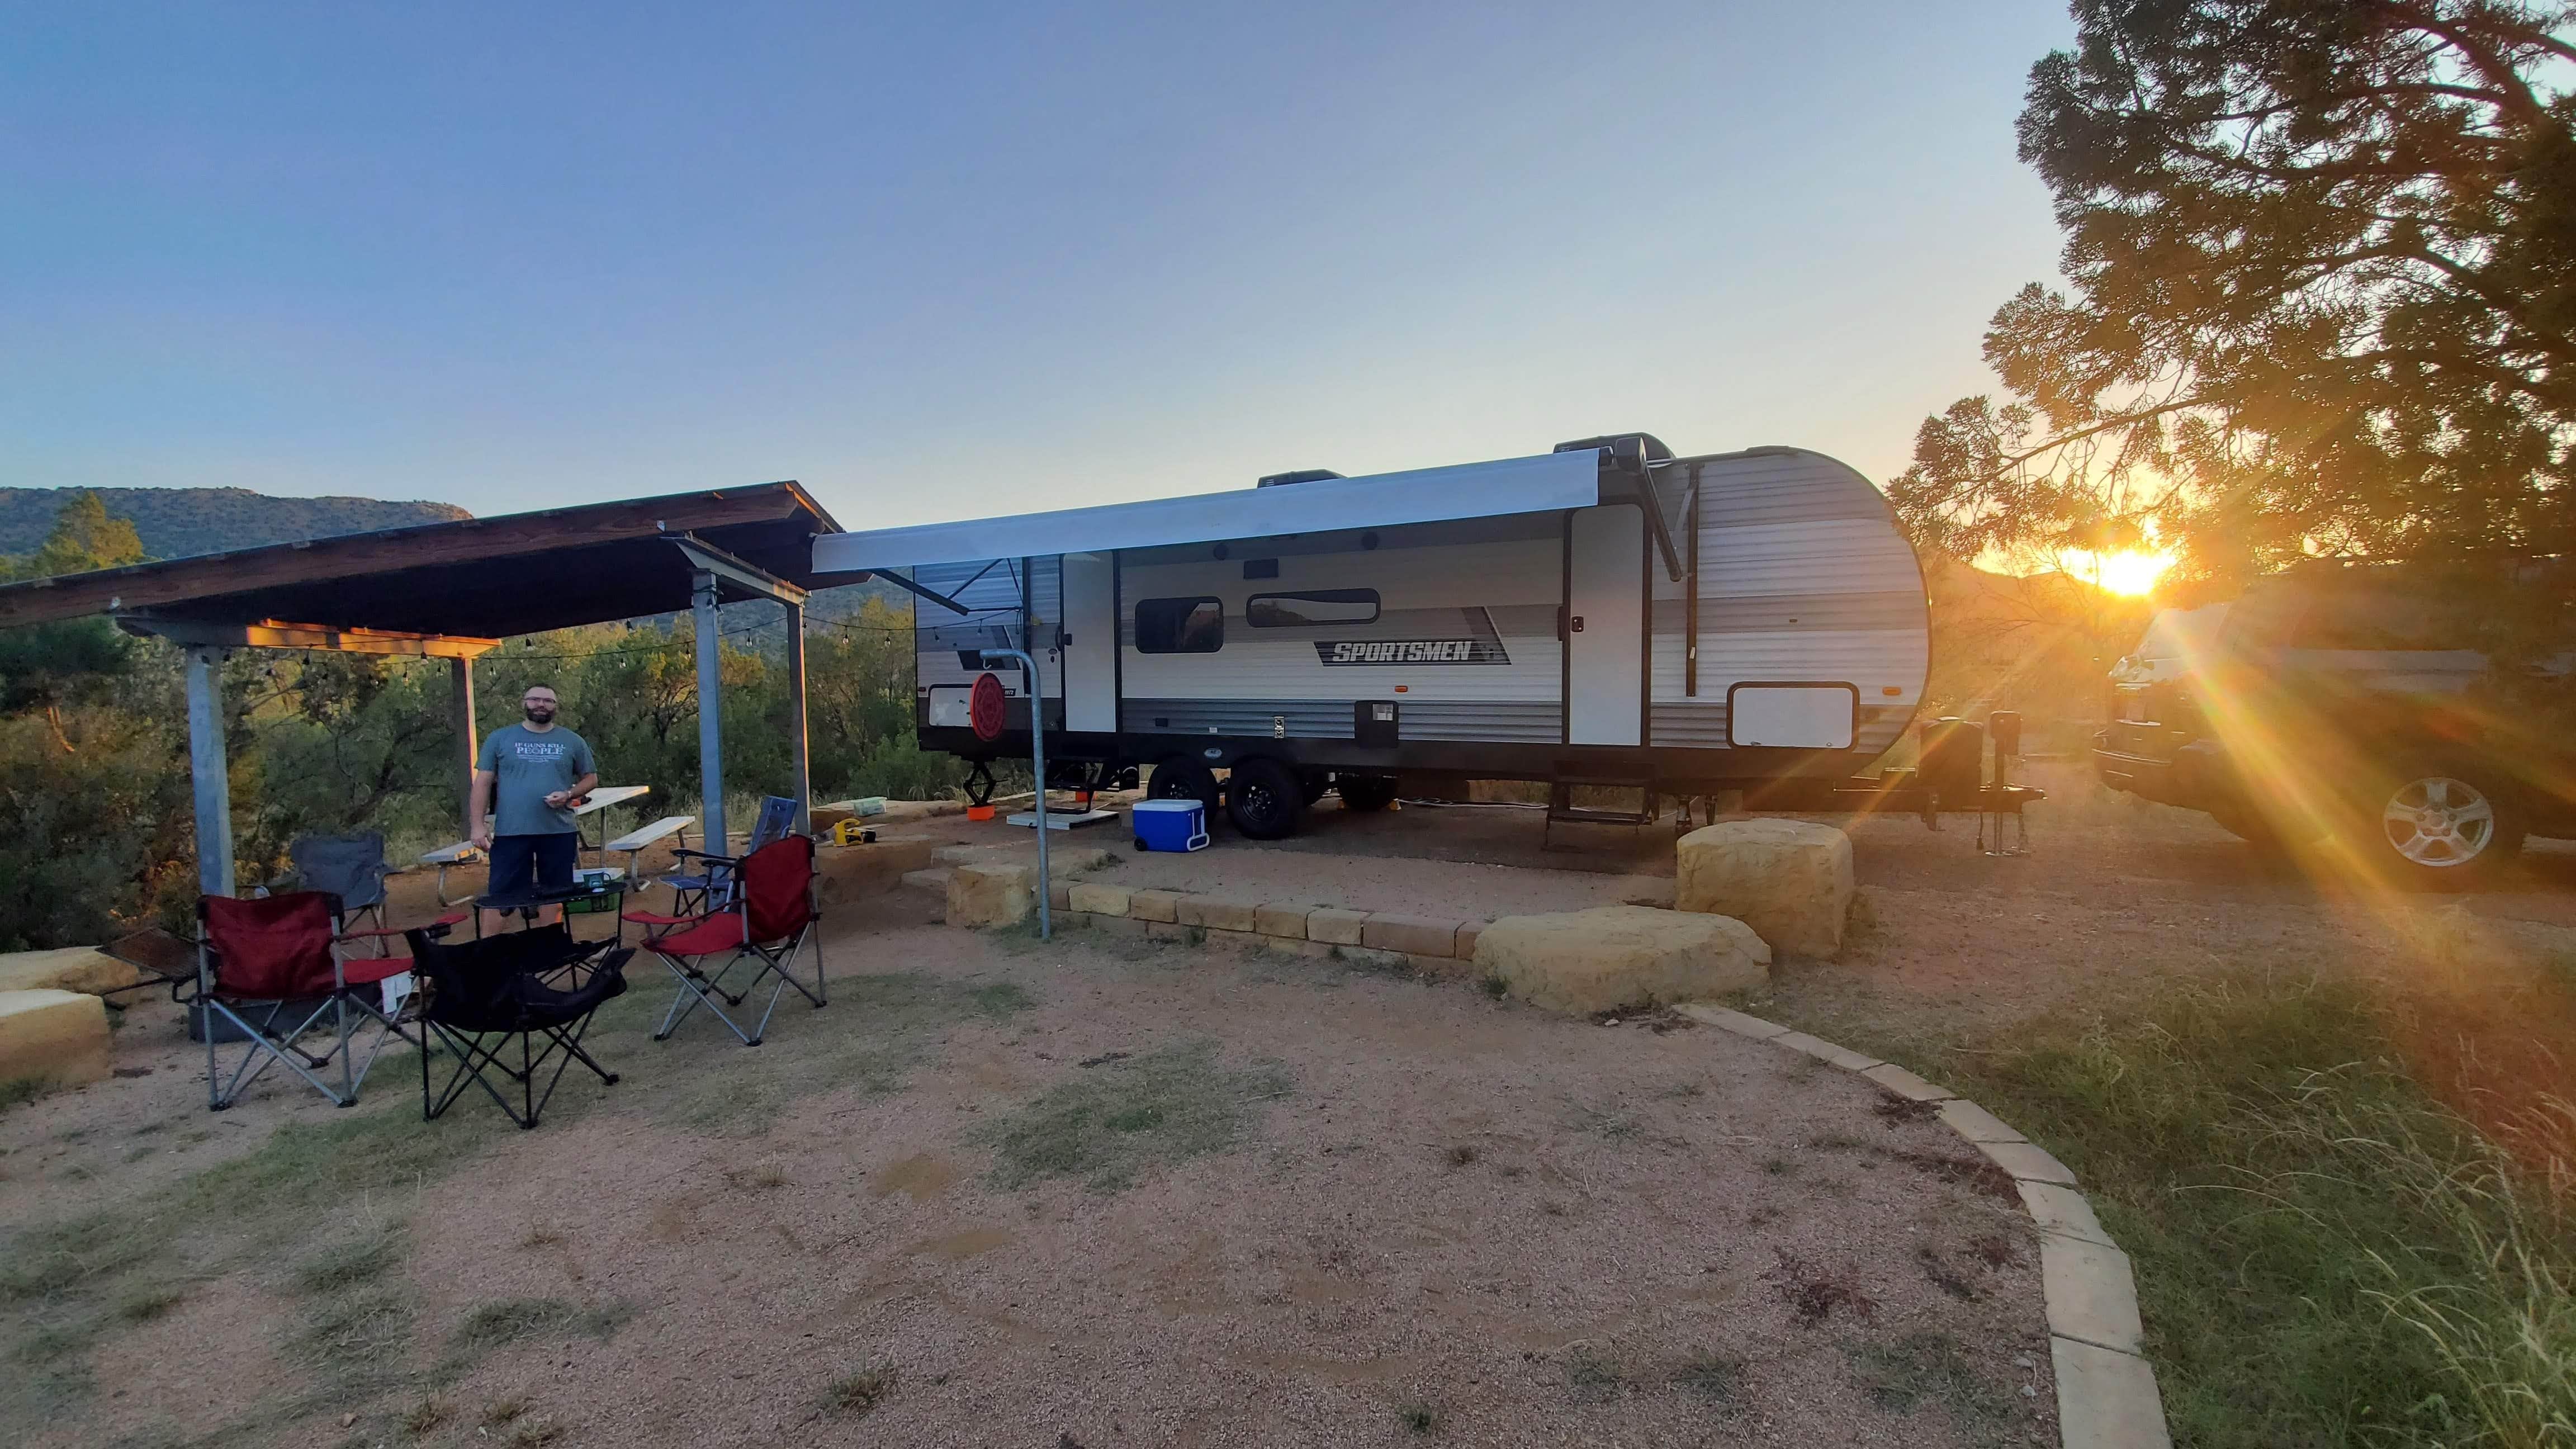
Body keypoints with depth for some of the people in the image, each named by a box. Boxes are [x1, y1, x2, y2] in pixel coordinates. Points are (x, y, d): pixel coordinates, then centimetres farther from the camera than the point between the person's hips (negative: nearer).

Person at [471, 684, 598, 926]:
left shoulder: (573, 741, 7)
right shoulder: (499, 739, 5)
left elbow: (591, 778, 13)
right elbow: (483, 782, 4)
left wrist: (568, 794, -8)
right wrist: (478, 825, -3)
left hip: (559, 832, 1)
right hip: (510, 833, -1)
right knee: (501, 895, 0)